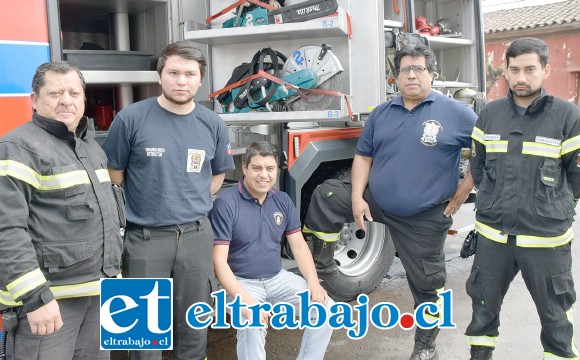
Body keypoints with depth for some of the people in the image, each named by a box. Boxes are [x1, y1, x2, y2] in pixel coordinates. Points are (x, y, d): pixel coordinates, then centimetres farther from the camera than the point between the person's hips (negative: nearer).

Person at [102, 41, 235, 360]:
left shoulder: (213, 124, 2)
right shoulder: (131, 118, -9)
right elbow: (113, 175, 0)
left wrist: (191, 203, 6)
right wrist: (126, 215, 4)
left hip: (196, 234, 3)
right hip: (144, 236, -3)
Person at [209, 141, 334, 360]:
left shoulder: (283, 201, 4)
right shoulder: (226, 204, -16)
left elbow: (299, 246, 6)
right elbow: (219, 261, -19)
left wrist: (313, 283, -11)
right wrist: (244, 301, -31)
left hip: (278, 278, 6)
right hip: (241, 282, -6)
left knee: (325, 308, -10)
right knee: (253, 326, -33)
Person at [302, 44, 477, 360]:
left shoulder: (455, 113, -9)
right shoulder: (381, 113, 5)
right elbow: (363, 156, 7)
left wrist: (464, 189, -10)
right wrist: (357, 198, -5)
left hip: (425, 218, -3)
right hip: (376, 201, 4)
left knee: (427, 283, 7)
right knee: (325, 196, -7)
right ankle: (322, 267, 6)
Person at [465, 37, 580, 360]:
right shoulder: (490, 114, 4)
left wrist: (551, 205, 4)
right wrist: (491, 202, 10)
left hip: (546, 238, -3)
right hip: (493, 235, 3)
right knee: (484, 306, 18)